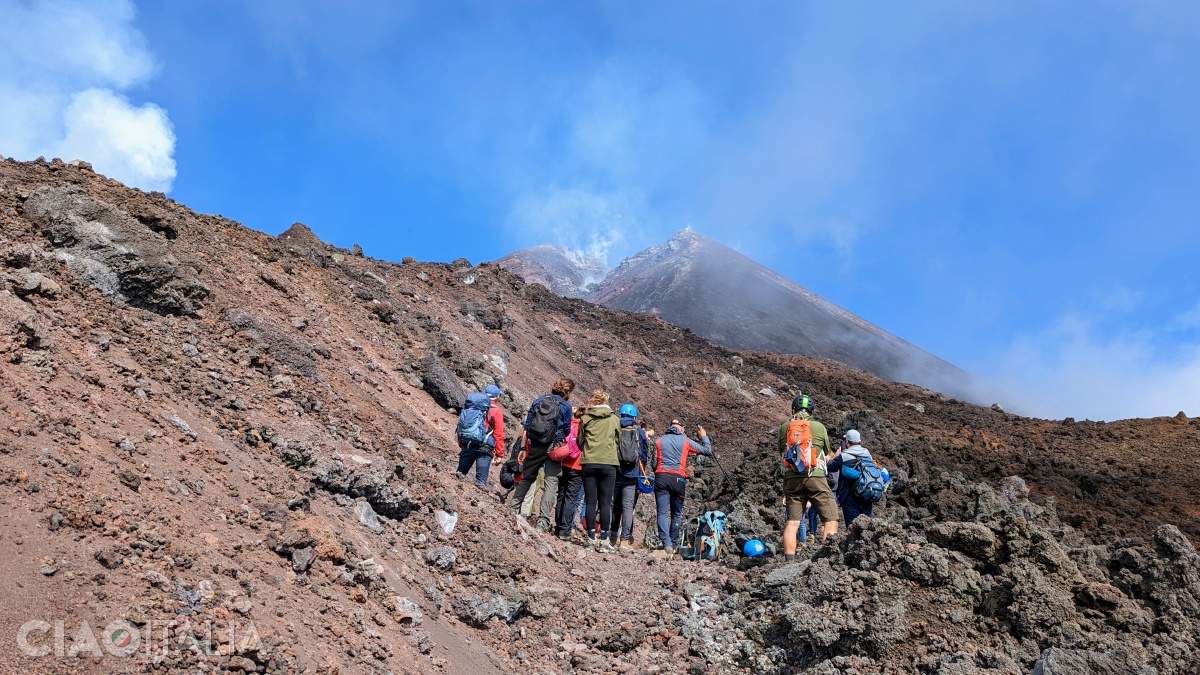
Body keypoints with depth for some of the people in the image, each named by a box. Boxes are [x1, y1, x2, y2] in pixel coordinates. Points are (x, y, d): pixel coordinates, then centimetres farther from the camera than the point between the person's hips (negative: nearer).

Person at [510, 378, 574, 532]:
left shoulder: (538, 400, 7)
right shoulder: (566, 406, -4)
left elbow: (526, 425, 6)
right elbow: (566, 431, 5)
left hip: (535, 447, 4)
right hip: (553, 448, -4)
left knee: (526, 478, 19)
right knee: (551, 482, -1)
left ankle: (513, 509, 24)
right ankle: (543, 520, -8)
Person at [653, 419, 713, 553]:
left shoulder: (659, 441, 12)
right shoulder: (686, 441, 8)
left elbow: (654, 464, 10)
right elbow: (708, 451, 12)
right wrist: (704, 436, 28)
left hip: (661, 478, 0)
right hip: (678, 479, 0)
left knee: (662, 513, -4)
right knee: (676, 515, 13)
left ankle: (667, 544, -19)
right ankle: (673, 544, 14)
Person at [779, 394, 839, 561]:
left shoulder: (784, 427, 9)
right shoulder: (819, 427, 6)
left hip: (792, 478, 3)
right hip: (816, 477, -2)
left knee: (792, 522, 5)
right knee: (830, 520, 3)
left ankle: (789, 561, -1)